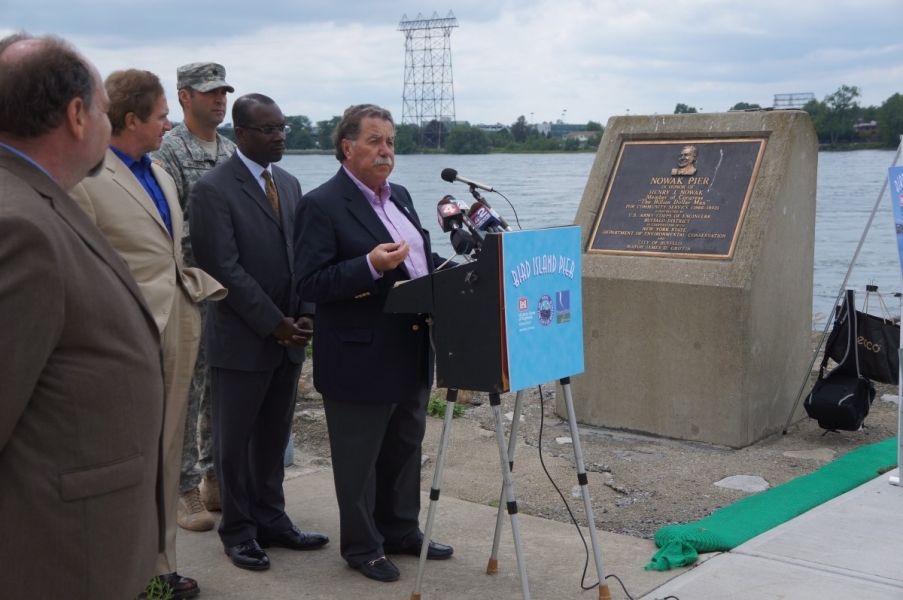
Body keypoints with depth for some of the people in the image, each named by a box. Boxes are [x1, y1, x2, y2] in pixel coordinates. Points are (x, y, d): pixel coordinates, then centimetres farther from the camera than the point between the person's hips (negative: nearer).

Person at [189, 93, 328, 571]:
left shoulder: (289, 184, 12)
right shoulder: (213, 189, -11)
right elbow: (226, 269, -16)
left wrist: (305, 315, -2)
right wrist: (273, 323, -15)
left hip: (287, 337, 6)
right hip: (241, 340, -6)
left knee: (273, 437, 14)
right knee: (235, 441, 7)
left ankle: (271, 520, 25)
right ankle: (238, 530, 19)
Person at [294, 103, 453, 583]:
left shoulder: (399, 197, 12)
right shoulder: (321, 205, -14)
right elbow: (310, 284, -20)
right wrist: (371, 266, -31)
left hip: (411, 354, 8)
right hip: (361, 359, -8)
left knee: (405, 449, 19)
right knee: (360, 459, 6)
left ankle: (402, 532, 34)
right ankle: (362, 547, 21)